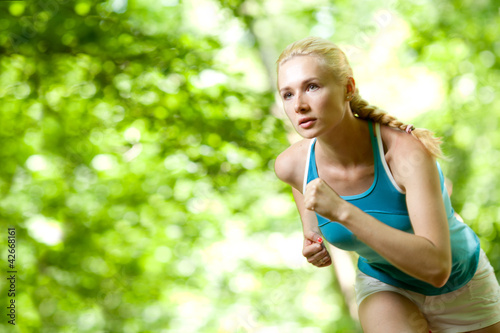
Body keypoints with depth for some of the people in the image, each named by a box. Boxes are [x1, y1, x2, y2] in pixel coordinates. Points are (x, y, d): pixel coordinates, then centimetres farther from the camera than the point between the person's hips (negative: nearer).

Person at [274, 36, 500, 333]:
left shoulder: (408, 151, -35)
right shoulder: (292, 164, -23)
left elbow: (436, 268, -41)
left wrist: (343, 212, -46)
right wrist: (313, 241, -15)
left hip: (462, 286, -1)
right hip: (383, 285, 1)